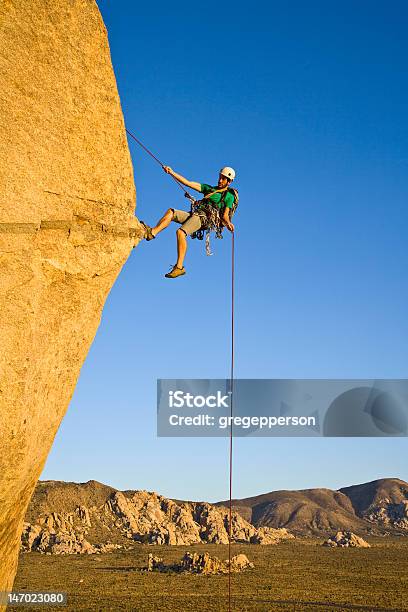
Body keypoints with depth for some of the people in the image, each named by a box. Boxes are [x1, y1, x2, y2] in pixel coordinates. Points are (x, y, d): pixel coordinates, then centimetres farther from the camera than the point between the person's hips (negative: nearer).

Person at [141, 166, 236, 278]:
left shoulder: (229, 196, 10)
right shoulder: (209, 188, 26)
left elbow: (225, 215, -1)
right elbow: (188, 183, 20)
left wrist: (228, 223, -25)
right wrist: (172, 172, 12)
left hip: (205, 218, -7)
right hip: (195, 214, 7)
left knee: (181, 232, -28)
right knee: (170, 212, -12)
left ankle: (179, 267, -32)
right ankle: (152, 232, -29)